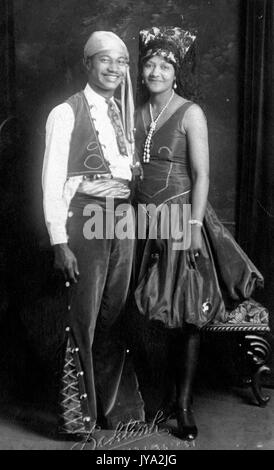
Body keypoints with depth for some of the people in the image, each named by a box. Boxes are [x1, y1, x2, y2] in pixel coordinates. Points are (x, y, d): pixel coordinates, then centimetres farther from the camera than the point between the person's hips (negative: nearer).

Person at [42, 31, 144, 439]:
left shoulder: (123, 114, 16)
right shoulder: (66, 114, -3)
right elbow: (52, 182, -8)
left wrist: (132, 219, 7)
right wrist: (59, 241, -14)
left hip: (122, 220, 6)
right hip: (84, 220, -6)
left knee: (114, 318, 11)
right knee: (82, 319, -2)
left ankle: (104, 405, 26)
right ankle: (76, 414, 14)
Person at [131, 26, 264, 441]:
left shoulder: (190, 114, -4)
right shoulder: (137, 114, 10)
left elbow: (202, 176, -9)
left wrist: (193, 227, -15)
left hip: (180, 220, -4)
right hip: (144, 221, 5)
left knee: (185, 316, 1)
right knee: (146, 312, 6)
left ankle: (184, 404, 14)